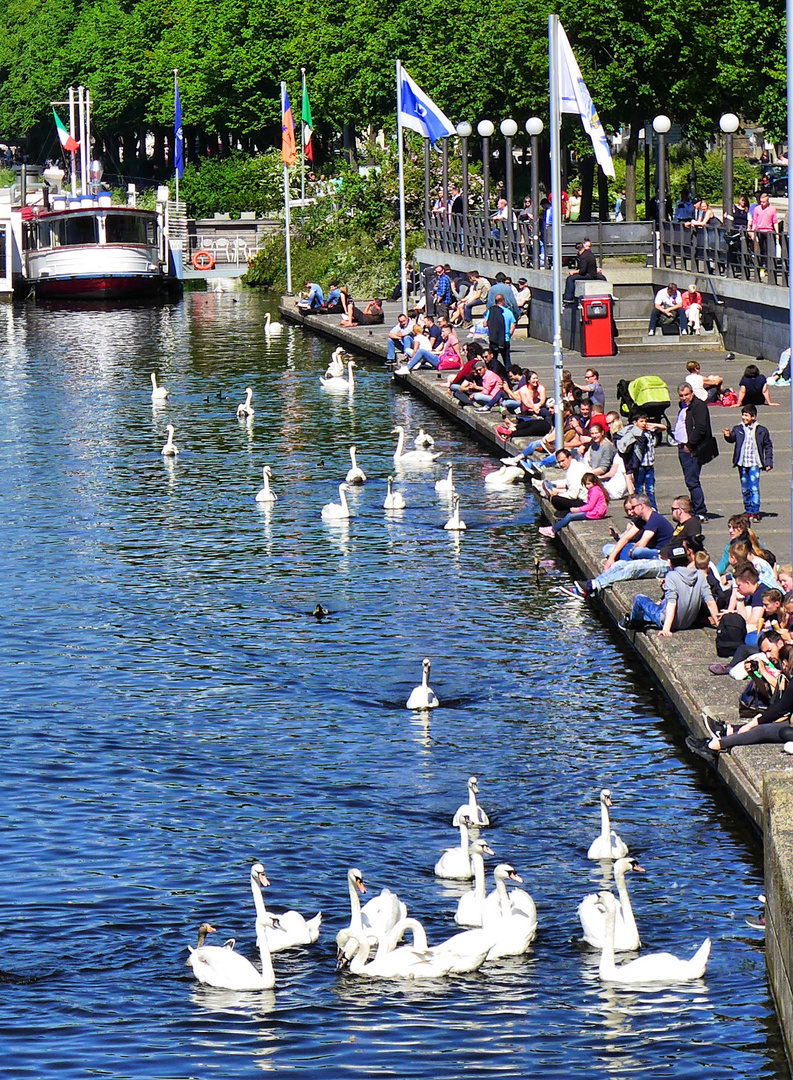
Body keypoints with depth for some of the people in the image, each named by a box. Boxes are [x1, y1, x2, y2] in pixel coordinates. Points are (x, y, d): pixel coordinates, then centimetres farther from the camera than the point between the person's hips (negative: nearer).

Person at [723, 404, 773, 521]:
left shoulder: (761, 431, 2)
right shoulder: (738, 429, 5)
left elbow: (768, 446, 8)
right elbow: (732, 439, -4)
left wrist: (769, 462, 4)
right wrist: (728, 436, -28)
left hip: (754, 464, -3)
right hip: (742, 463, 3)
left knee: (754, 488, -11)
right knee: (745, 489, 9)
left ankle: (755, 512, -9)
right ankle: (748, 511, 20)